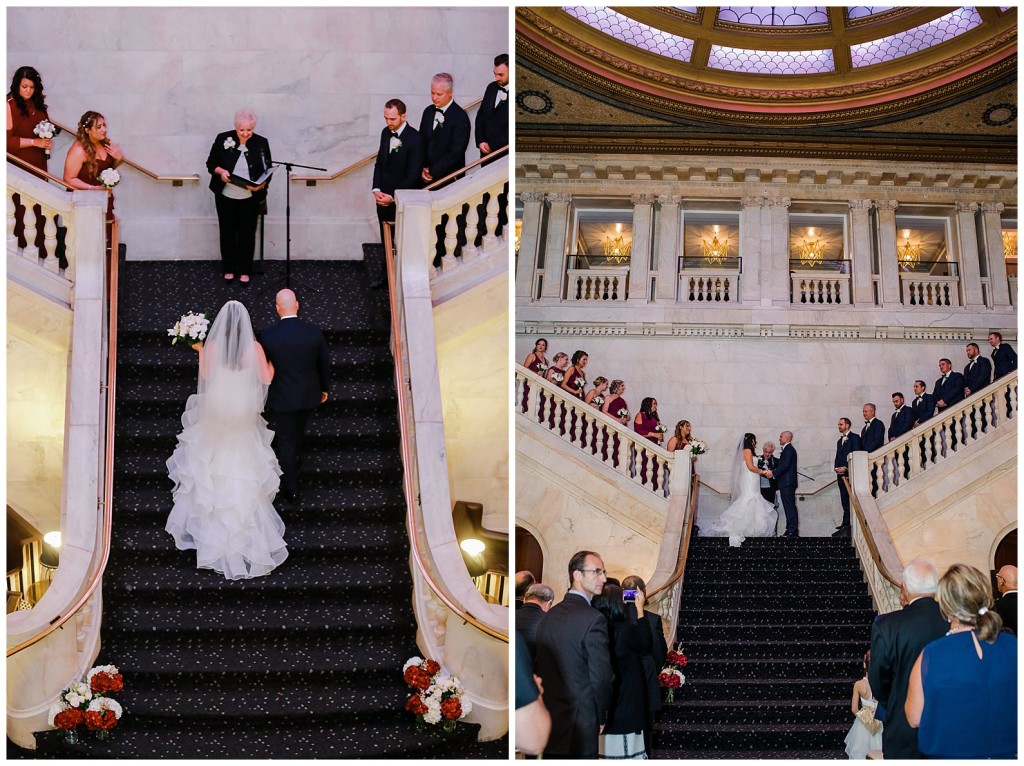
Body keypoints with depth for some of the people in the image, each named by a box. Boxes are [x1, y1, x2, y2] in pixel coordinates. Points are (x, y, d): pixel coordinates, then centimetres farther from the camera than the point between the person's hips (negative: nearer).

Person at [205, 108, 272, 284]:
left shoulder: (261, 143, -6)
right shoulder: (223, 139, -7)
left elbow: (268, 171, -1)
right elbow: (211, 163, 2)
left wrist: (260, 185, -20)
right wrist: (220, 171, -19)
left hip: (250, 198, 0)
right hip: (225, 196, 0)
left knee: (247, 233, 7)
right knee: (227, 232, 10)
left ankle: (244, 271, 20)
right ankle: (228, 269, 24)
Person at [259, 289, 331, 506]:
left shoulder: (268, 336, -23)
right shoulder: (314, 332, -17)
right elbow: (325, 364, -4)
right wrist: (325, 388, 14)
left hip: (282, 398, -3)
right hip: (309, 395, 3)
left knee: (285, 441, 13)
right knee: (298, 431, 30)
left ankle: (292, 490, 20)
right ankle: (294, 459, 57)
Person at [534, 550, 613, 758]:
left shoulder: (549, 616, 8)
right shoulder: (594, 619, -14)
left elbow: (541, 669, 10)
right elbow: (601, 676, -14)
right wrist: (601, 718, 1)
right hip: (579, 725, -7)